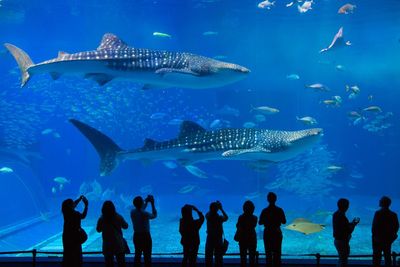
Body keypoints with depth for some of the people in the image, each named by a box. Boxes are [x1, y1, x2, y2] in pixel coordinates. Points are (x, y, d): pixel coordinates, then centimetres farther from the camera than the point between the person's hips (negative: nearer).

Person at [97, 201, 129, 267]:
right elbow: (125, 226, 5)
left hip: (107, 245, 0)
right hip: (119, 244, 0)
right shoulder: (118, 217, -11)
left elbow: (98, 230, 5)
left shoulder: (101, 219, -12)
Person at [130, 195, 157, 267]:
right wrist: (152, 204, 3)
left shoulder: (132, 212, -6)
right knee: (147, 256, 4)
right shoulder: (145, 214, -23)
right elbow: (154, 215, -3)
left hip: (136, 236, 6)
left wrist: (146, 202, 17)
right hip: (145, 236, -6)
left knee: (137, 255, 17)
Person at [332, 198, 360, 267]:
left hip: (337, 240, 9)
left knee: (341, 259, 22)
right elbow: (349, 231, -21)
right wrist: (354, 224, -6)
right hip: (343, 242, -9)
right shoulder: (342, 217, -24)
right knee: (343, 261, 2)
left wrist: (352, 223, 10)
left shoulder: (335, 214, 4)